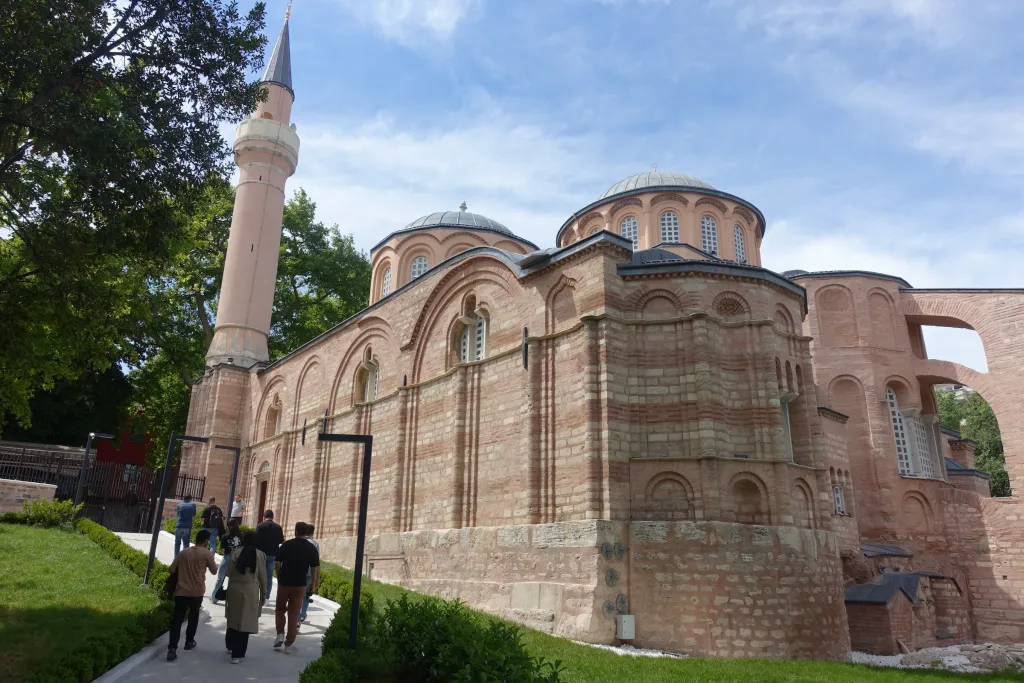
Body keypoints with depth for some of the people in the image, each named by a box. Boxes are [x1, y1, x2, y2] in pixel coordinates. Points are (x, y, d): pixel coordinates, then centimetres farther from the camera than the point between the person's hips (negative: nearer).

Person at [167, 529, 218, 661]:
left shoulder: (183, 552, 6)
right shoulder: (207, 554, -4)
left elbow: (172, 569, 7)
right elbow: (214, 571, 5)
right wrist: (211, 558, 20)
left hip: (181, 590, 2)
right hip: (197, 591, -1)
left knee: (177, 619, 0)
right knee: (194, 615, 22)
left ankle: (172, 648, -11)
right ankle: (189, 641, 30)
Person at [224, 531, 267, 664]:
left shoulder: (235, 552, -3)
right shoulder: (260, 555, -5)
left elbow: (229, 572, -2)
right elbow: (262, 577, -2)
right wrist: (264, 593, 9)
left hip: (235, 589, 2)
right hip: (251, 591, -2)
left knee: (233, 619, 20)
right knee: (245, 621, 3)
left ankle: (231, 646, 37)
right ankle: (237, 654, 5)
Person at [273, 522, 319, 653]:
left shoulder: (286, 545, -4)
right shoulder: (312, 548, -4)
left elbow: (277, 563, -1)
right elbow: (315, 568, -3)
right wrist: (313, 583, 12)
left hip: (284, 583, 0)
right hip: (300, 585, 0)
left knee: (280, 609, 22)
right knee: (294, 614, 7)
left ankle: (280, 635, 10)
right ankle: (289, 645, 9)